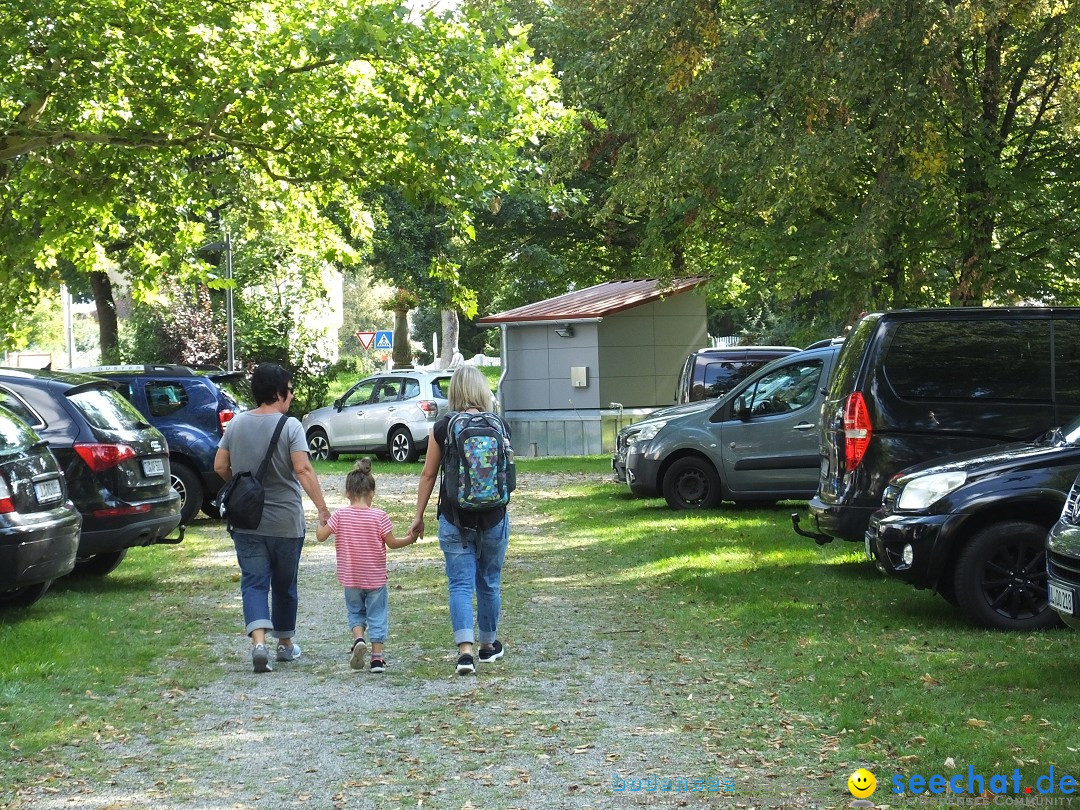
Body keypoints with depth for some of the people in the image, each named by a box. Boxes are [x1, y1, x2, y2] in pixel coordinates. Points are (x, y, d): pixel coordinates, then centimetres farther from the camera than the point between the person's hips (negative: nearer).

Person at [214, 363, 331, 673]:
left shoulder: (236, 424, 2)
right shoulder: (290, 426, -11)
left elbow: (220, 467, 6)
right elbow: (303, 469, -21)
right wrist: (322, 507, -21)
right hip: (285, 522, -2)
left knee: (254, 582, -1)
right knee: (284, 584, 14)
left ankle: (258, 640, -21)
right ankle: (285, 643, 27)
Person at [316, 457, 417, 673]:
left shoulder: (340, 516, -9)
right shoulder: (379, 517, -11)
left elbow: (320, 536, -7)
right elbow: (392, 543, -8)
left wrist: (321, 521, 13)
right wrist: (410, 539, 9)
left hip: (350, 578, 1)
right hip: (375, 578, -1)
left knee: (355, 612, 19)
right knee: (377, 615, 9)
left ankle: (358, 638, -8)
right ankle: (377, 657, 6)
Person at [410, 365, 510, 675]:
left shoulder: (442, 427, -7)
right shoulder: (499, 426, -2)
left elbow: (428, 474, -3)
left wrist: (418, 515, 6)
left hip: (454, 519, -2)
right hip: (494, 518, 2)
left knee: (460, 584, 0)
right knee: (489, 583, 16)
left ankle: (465, 649, -16)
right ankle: (488, 645, 29)